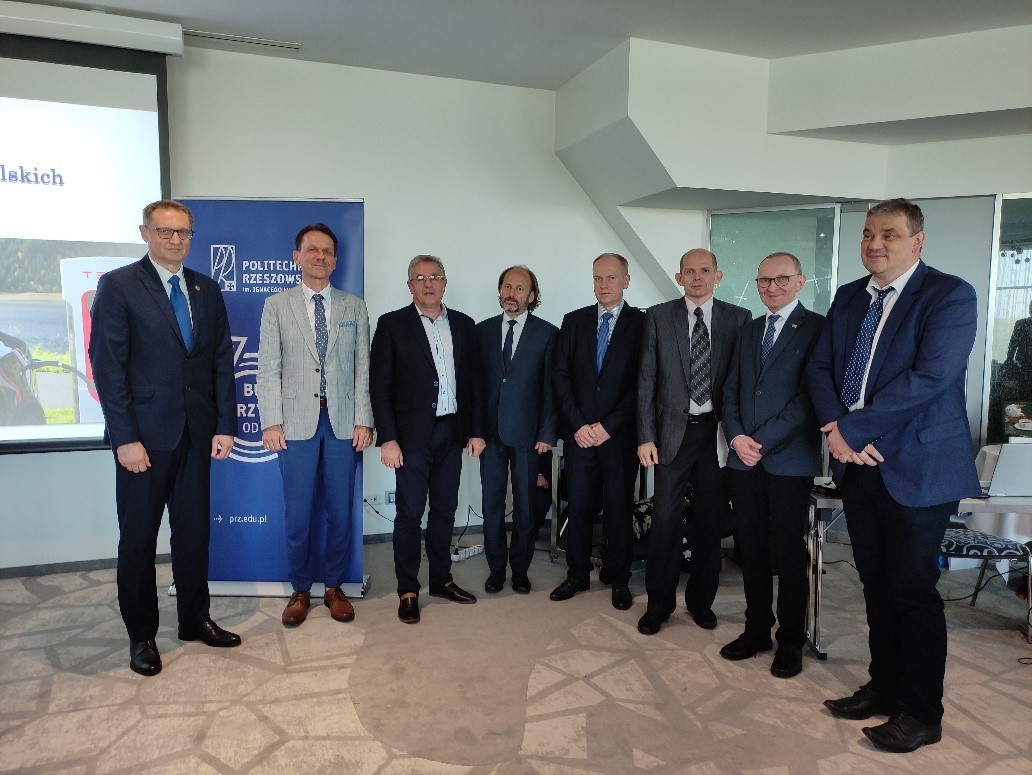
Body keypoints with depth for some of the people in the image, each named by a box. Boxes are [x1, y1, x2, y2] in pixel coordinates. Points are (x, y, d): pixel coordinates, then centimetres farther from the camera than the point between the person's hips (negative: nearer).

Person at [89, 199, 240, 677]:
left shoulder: (207, 289, 9)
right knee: (138, 537, 8)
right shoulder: (118, 285, -4)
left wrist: (225, 425, 0)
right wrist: (125, 437, -14)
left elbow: (222, 360, 7)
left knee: (194, 530, 13)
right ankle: (141, 635, 24)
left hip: (197, 433, 4)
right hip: (144, 434, -4)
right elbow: (107, 365, -9)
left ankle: (195, 619, 29)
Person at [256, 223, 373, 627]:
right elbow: (268, 368, 1)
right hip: (296, 422, -1)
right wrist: (271, 422, -7)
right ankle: (300, 590, 22)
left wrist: (363, 420, -2)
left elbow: (363, 367, 5)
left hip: (343, 422, 1)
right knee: (298, 514, 5)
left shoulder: (354, 307, 9)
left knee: (340, 510, 8)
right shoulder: (277, 305, 6)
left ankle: (334, 587, 24)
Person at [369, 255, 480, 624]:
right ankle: (408, 591, 14)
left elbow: (471, 380, 10)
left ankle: (441, 579, 28)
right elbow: (380, 385, -6)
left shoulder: (464, 325, 9)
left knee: (445, 510, 13)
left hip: (451, 432, 4)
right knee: (410, 513, 2)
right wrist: (387, 438, -11)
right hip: (412, 434, -4)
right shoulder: (392, 324, -3)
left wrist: (474, 429, 6)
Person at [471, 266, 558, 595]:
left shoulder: (547, 333, -1)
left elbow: (551, 387, -2)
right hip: (490, 431, 2)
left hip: (527, 432, -2)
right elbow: (475, 383, 3)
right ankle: (496, 568, 23)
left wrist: (547, 433, -7)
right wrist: (476, 430, -4)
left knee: (525, 505, 8)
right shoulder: (482, 330, 6)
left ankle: (520, 569, 23)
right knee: (492, 503, 8)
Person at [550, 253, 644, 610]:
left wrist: (608, 426, -10)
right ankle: (577, 575, 22)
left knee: (619, 509, 6)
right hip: (578, 432, 2)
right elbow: (561, 377, 4)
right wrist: (578, 424, -6)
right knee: (579, 506, 7)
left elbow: (642, 383, -6)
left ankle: (619, 580, 21)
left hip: (620, 434, -2)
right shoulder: (574, 321, 8)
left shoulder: (642, 323, 0)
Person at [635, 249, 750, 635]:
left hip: (718, 431, 1)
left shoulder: (738, 318, 4)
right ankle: (659, 602, 18)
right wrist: (646, 436, -5)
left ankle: (701, 600, 27)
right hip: (674, 431, -1)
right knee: (664, 519, 1)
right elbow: (646, 380, 1)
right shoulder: (659, 316, 2)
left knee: (711, 520, 9)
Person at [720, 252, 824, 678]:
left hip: (790, 459, -5)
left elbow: (809, 395, -12)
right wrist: (736, 437, -4)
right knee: (750, 548, 10)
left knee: (788, 552, 4)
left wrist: (764, 441, -15)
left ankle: (791, 640, 19)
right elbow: (731, 391, 12)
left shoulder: (816, 327, -3)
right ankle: (757, 629, 25)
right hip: (744, 458, 5)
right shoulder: (749, 331, 16)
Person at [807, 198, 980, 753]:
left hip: (916, 466, -6)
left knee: (912, 590, 3)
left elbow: (930, 376, -21)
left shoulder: (950, 295, -10)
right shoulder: (848, 298, 10)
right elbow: (820, 367, 7)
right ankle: (884, 688, 32)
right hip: (857, 462, 6)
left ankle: (922, 713, 21)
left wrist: (852, 426, -20)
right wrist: (835, 430, -10)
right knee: (876, 584, 15)